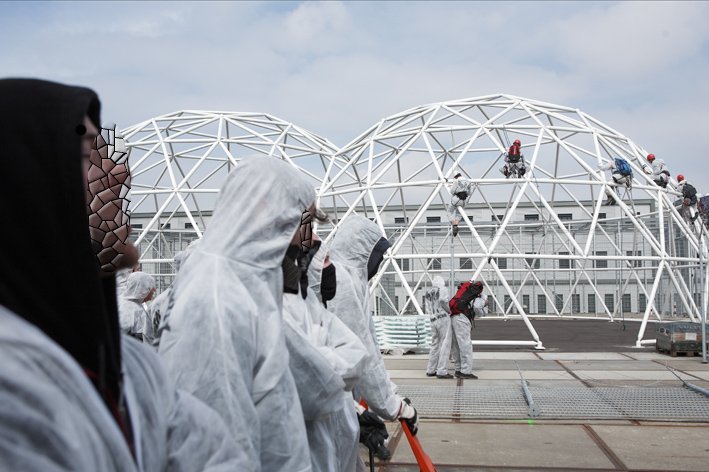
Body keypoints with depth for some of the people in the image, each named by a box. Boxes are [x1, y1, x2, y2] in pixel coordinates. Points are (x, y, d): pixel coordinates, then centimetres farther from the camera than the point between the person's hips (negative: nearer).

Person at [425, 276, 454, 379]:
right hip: (443, 318, -7)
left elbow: (427, 309, 12)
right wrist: (449, 310, -5)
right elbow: (442, 300, -19)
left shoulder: (427, 293, 19)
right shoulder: (443, 289, -1)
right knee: (445, 344, -5)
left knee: (435, 345, 14)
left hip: (433, 321, 7)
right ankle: (442, 371, -10)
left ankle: (430, 370, 17)